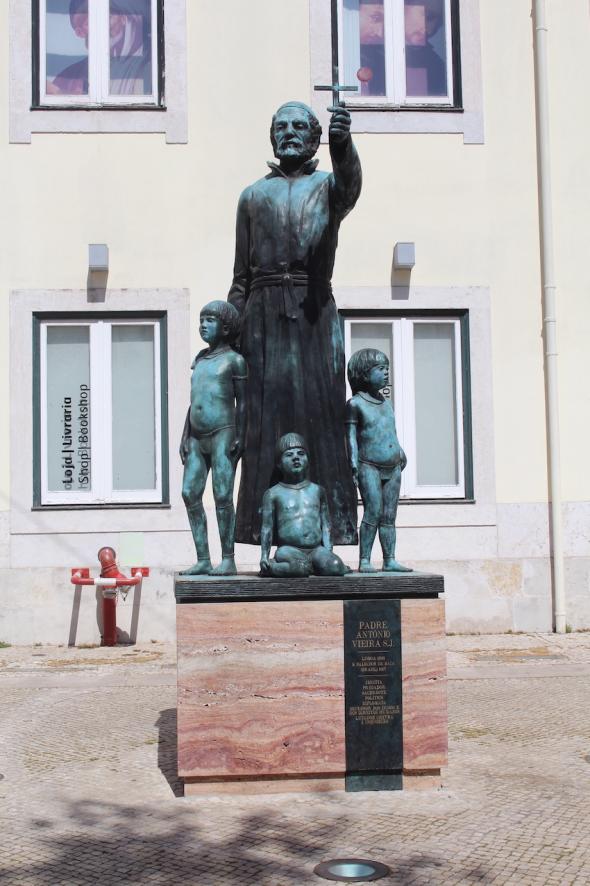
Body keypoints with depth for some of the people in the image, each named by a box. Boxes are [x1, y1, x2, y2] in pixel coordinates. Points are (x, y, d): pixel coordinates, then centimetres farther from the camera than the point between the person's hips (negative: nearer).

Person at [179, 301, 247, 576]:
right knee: (190, 494, -2)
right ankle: (203, 559, 1)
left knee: (222, 495, -12)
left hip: (223, 433, -7)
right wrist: (185, 436, 15)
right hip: (197, 437, 7)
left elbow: (242, 402, -2)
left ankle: (228, 560, -8)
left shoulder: (234, 360, 1)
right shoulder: (200, 358, 19)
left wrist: (239, 436, -11)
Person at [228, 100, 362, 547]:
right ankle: (265, 525, 0)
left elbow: (350, 183, -16)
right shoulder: (254, 195, 18)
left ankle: (332, 524, -5)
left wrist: (343, 143, -37)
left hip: (314, 310, -2)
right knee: (265, 414, -2)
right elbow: (241, 276, 16)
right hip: (264, 313, 2)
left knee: (322, 410, -6)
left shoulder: (327, 185, 12)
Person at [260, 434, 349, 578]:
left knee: (334, 566, -30)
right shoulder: (273, 493, 6)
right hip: (289, 549, -2)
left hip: (317, 549, 2)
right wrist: (264, 557, -4)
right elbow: (267, 528, 5)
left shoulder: (317, 490, 15)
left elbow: (325, 524, 13)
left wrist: (329, 552, 2)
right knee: (299, 567, -37)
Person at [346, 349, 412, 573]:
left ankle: (390, 560, 8)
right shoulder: (355, 404, -3)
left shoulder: (386, 403, 16)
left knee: (389, 516, 5)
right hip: (369, 466, -6)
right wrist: (354, 463, -12)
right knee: (373, 512, -14)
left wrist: (400, 452, 19)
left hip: (393, 467, 6)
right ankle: (364, 560, -9)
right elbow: (351, 436, -5)